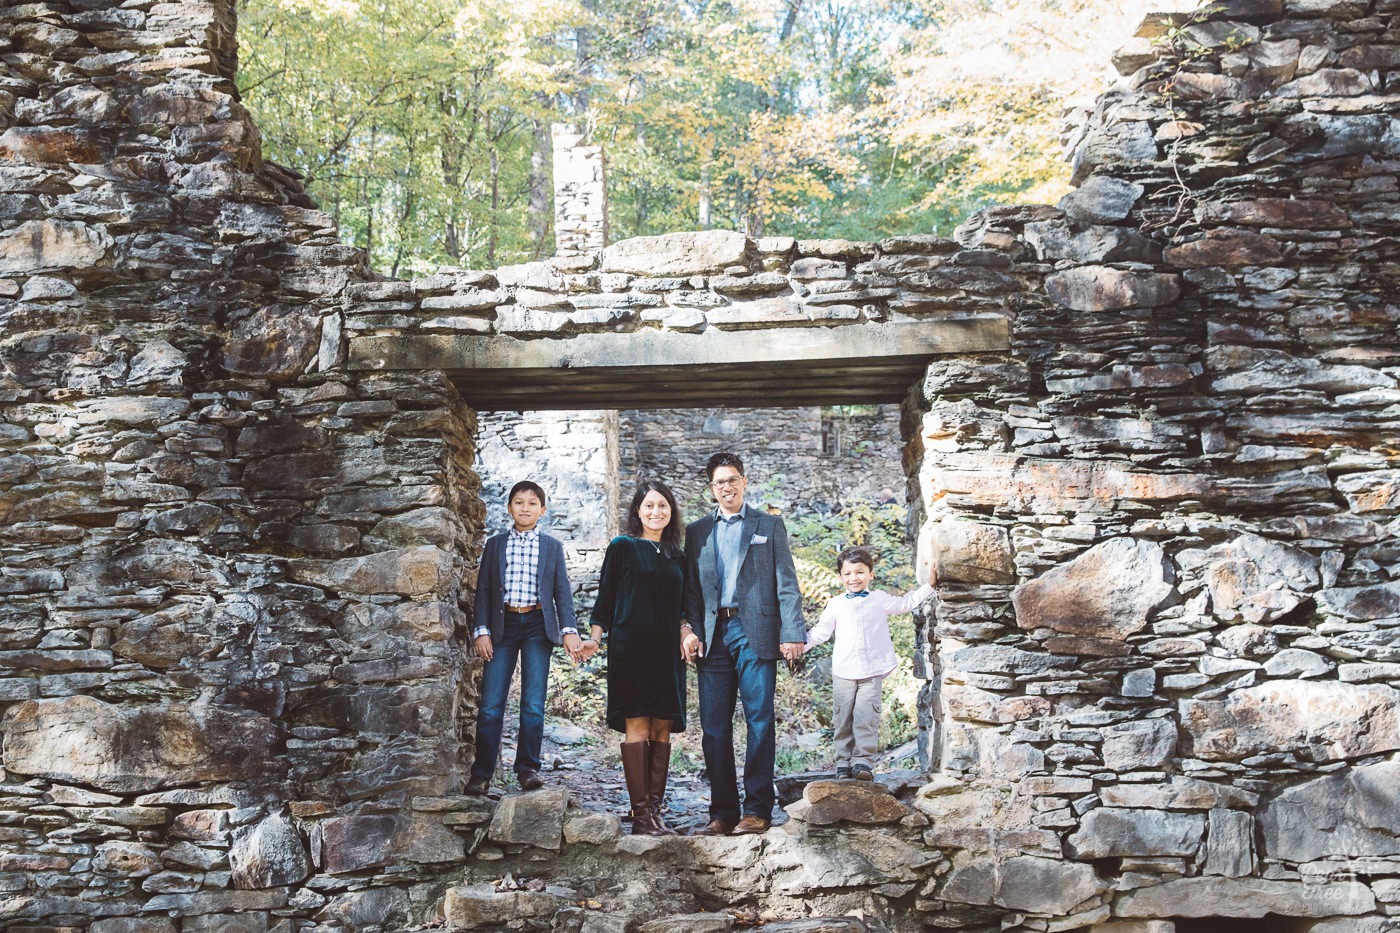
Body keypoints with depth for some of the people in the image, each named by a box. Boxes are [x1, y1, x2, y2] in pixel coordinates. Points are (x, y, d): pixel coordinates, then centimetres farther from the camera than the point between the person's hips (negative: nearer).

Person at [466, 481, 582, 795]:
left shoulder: (552, 546, 10)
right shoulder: (495, 544, 11)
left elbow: (562, 591, 7)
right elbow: (483, 589, 8)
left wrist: (569, 630, -5)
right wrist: (482, 630, -2)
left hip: (538, 626, 0)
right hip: (503, 625, 0)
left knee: (533, 704, -2)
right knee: (490, 705, -3)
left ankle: (528, 768, 5)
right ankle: (481, 773, 3)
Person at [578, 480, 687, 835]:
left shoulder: (676, 556, 16)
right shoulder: (622, 548, 4)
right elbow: (605, 596, 3)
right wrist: (596, 637, -8)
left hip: (667, 651, 5)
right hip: (630, 647, -4)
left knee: (662, 730, 2)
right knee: (637, 727, -8)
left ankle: (655, 811, 6)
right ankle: (640, 814, -6)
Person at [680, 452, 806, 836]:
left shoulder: (769, 526, 10)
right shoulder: (697, 532, 17)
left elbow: (786, 583, 4)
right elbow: (690, 589, 14)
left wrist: (792, 633, -6)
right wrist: (689, 628, -1)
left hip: (755, 632, -3)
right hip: (712, 635, 3)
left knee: (759, 721, -4)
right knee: (713, 727, 1)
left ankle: (758, 810, 1)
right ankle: (723, 813, 8)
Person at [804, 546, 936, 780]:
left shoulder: (880, 599, 11)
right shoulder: (836, 604, 9)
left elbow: (906, 603, 26)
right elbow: (821, 631, 13)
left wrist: (929, 586, 25)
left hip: (873, 672, -1)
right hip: (844, 672, 1)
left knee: (866, 716, -12)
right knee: (842, 717, 1)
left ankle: (862, 761, -11)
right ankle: (843, 762, 7)